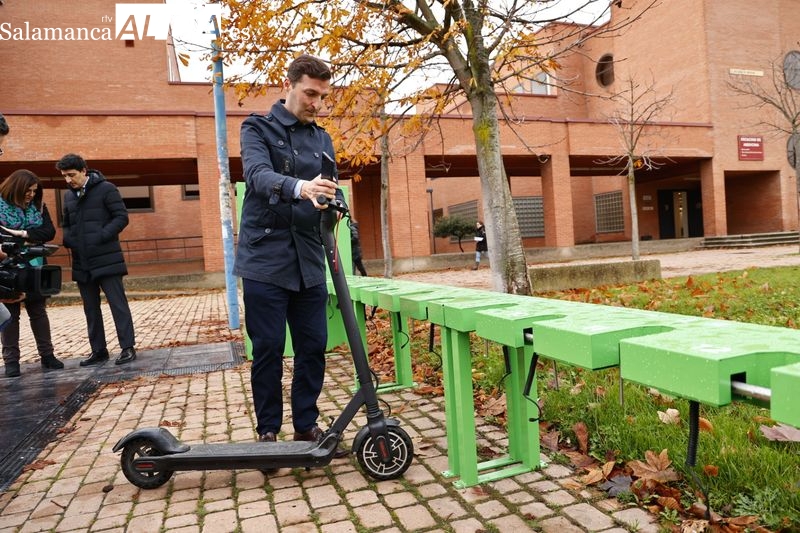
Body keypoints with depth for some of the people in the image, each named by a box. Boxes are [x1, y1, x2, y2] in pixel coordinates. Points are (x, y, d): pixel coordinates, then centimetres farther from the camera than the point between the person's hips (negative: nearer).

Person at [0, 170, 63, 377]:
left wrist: (23, 233, -17)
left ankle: (47, 355, 16)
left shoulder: (38, 207, 6)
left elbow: (49, 232, -4)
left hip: (34, 268, 3)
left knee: (38, 311, 9)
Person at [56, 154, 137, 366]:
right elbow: (66, 224, 25)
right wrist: (67, 239, 4)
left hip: (106, 259, -6)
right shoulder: (69, 195, 16)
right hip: (82, 262, 7)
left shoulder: (106, 189, -3)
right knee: (90, 308, 10)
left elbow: (122, 217, -7)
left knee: (117, 303, -6)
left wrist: (102, 236, -17)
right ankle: (98, 350, 18)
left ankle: (128, 347, -1)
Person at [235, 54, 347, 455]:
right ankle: (268, 430, 18)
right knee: (268, 349, 1)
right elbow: (258, 174, -19)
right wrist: (299, 187, -40)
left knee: (314, 346, 7)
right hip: (265, 258, -4)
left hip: (309, 261, 5)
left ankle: (307, 425, 23)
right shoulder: (258, 128, 0)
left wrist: (335, 204, -15)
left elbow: (331, 187, 10)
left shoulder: (322, 139, 16)